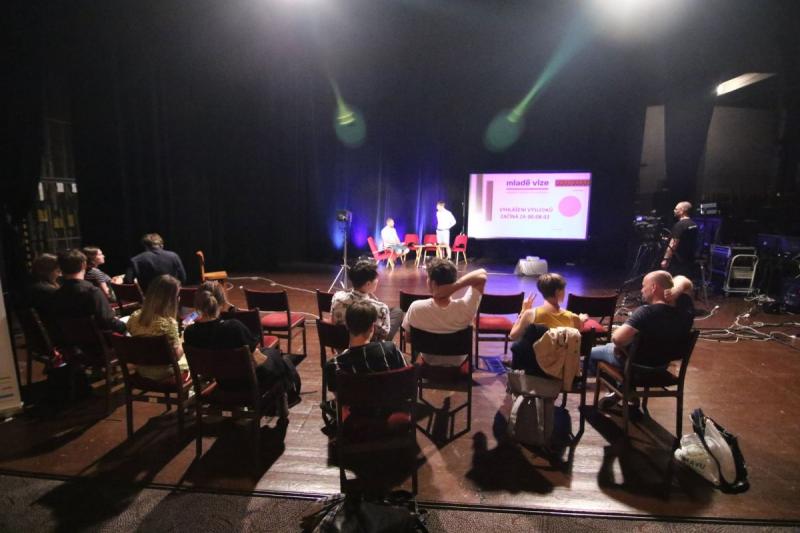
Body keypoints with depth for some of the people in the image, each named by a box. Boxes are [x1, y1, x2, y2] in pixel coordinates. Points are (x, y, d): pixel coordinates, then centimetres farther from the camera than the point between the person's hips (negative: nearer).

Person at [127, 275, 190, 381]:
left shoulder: (134, 317, -11)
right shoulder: (168, 323, -31)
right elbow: (177, 354, -22)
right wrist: (180, 341, -5)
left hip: (141, 370, 6)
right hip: (164, 374, -6)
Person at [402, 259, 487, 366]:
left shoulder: (416, 308, -34)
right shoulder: (465, 308, -36)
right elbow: (482, 274, -27)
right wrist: (455, 286, -40)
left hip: (429, 361, 0)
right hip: (458, 362, 0)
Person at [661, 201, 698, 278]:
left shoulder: (679, 225, -16)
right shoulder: (694, 225, 12)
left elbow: (673, 245, -21)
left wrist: (665, 259, -20)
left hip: (678, 262, -9)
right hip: (689, 261, 9)